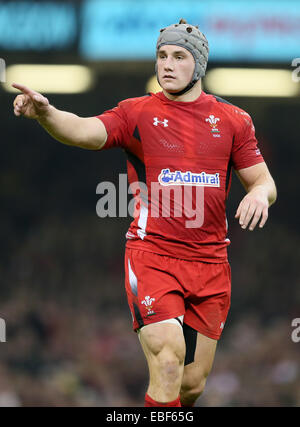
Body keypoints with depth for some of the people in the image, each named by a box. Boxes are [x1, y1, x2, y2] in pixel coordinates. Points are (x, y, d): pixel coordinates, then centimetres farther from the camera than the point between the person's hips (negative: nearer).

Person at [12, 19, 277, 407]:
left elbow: (263, 181, 12)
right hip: (152, 256, -3)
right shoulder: (136, 113, 1)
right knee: (168, 366, -20)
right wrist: (45, 113, -37)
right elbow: (84, 131, -16)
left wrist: (259, 193, -13)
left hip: (211, 264, 3)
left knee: (193, 383, 6)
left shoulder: (233, 120, 9)